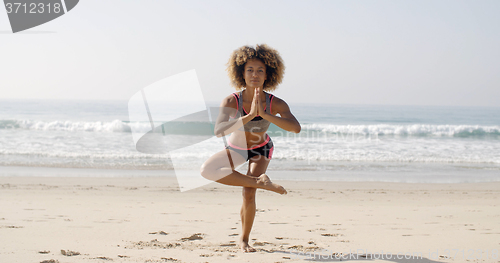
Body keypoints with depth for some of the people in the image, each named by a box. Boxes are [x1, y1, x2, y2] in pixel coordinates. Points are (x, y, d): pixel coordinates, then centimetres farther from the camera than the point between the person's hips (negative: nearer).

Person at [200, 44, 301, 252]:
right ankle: (260, 183, -18)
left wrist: (264, 114, -56)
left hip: (261, 149, 0)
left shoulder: (276, 104, -31)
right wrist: (249, 116, -57)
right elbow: (219, 131, -49)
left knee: (248, 194, -17)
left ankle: (244, 240, 9)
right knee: (207, 170, -26)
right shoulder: (231, 101, -34)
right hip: (236, 149, 1)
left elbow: (296, 128, -48)